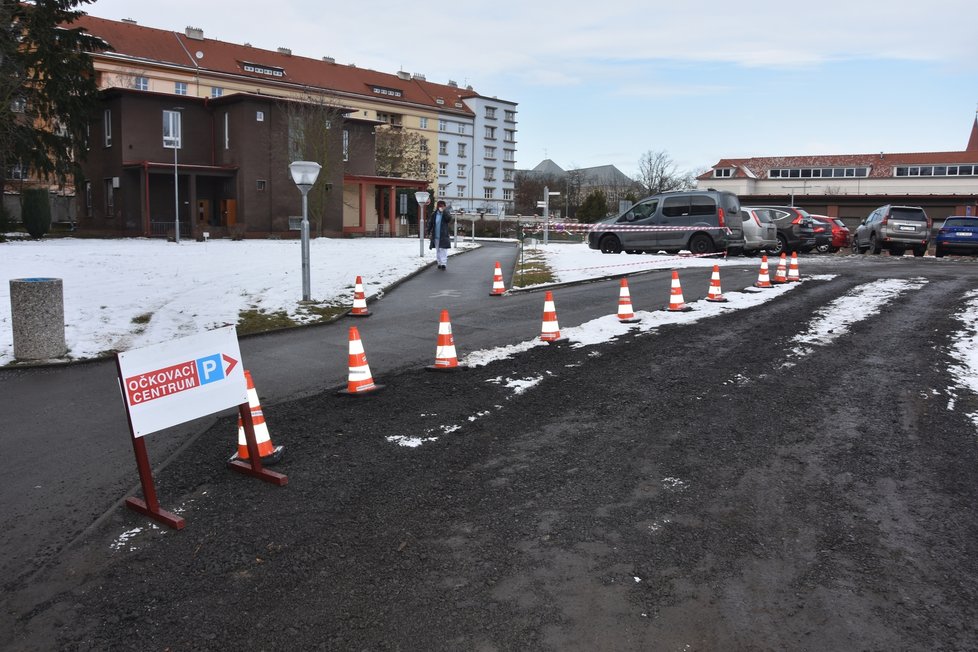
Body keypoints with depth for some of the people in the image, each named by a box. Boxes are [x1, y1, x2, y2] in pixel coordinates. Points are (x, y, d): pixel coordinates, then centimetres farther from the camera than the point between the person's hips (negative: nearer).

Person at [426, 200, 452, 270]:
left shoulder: (446, 213, 0)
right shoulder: (434, 214, 6)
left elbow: (449, 218, -23)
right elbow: (430, 223, 12)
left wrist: (443, 211, -22)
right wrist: (429, 233, 7)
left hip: (444, 236, -3)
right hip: (436, 236, 4)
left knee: (443, 250, -9)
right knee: (438, 251, 10)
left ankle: (444, 264, -11)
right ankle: (439, 263, 18)